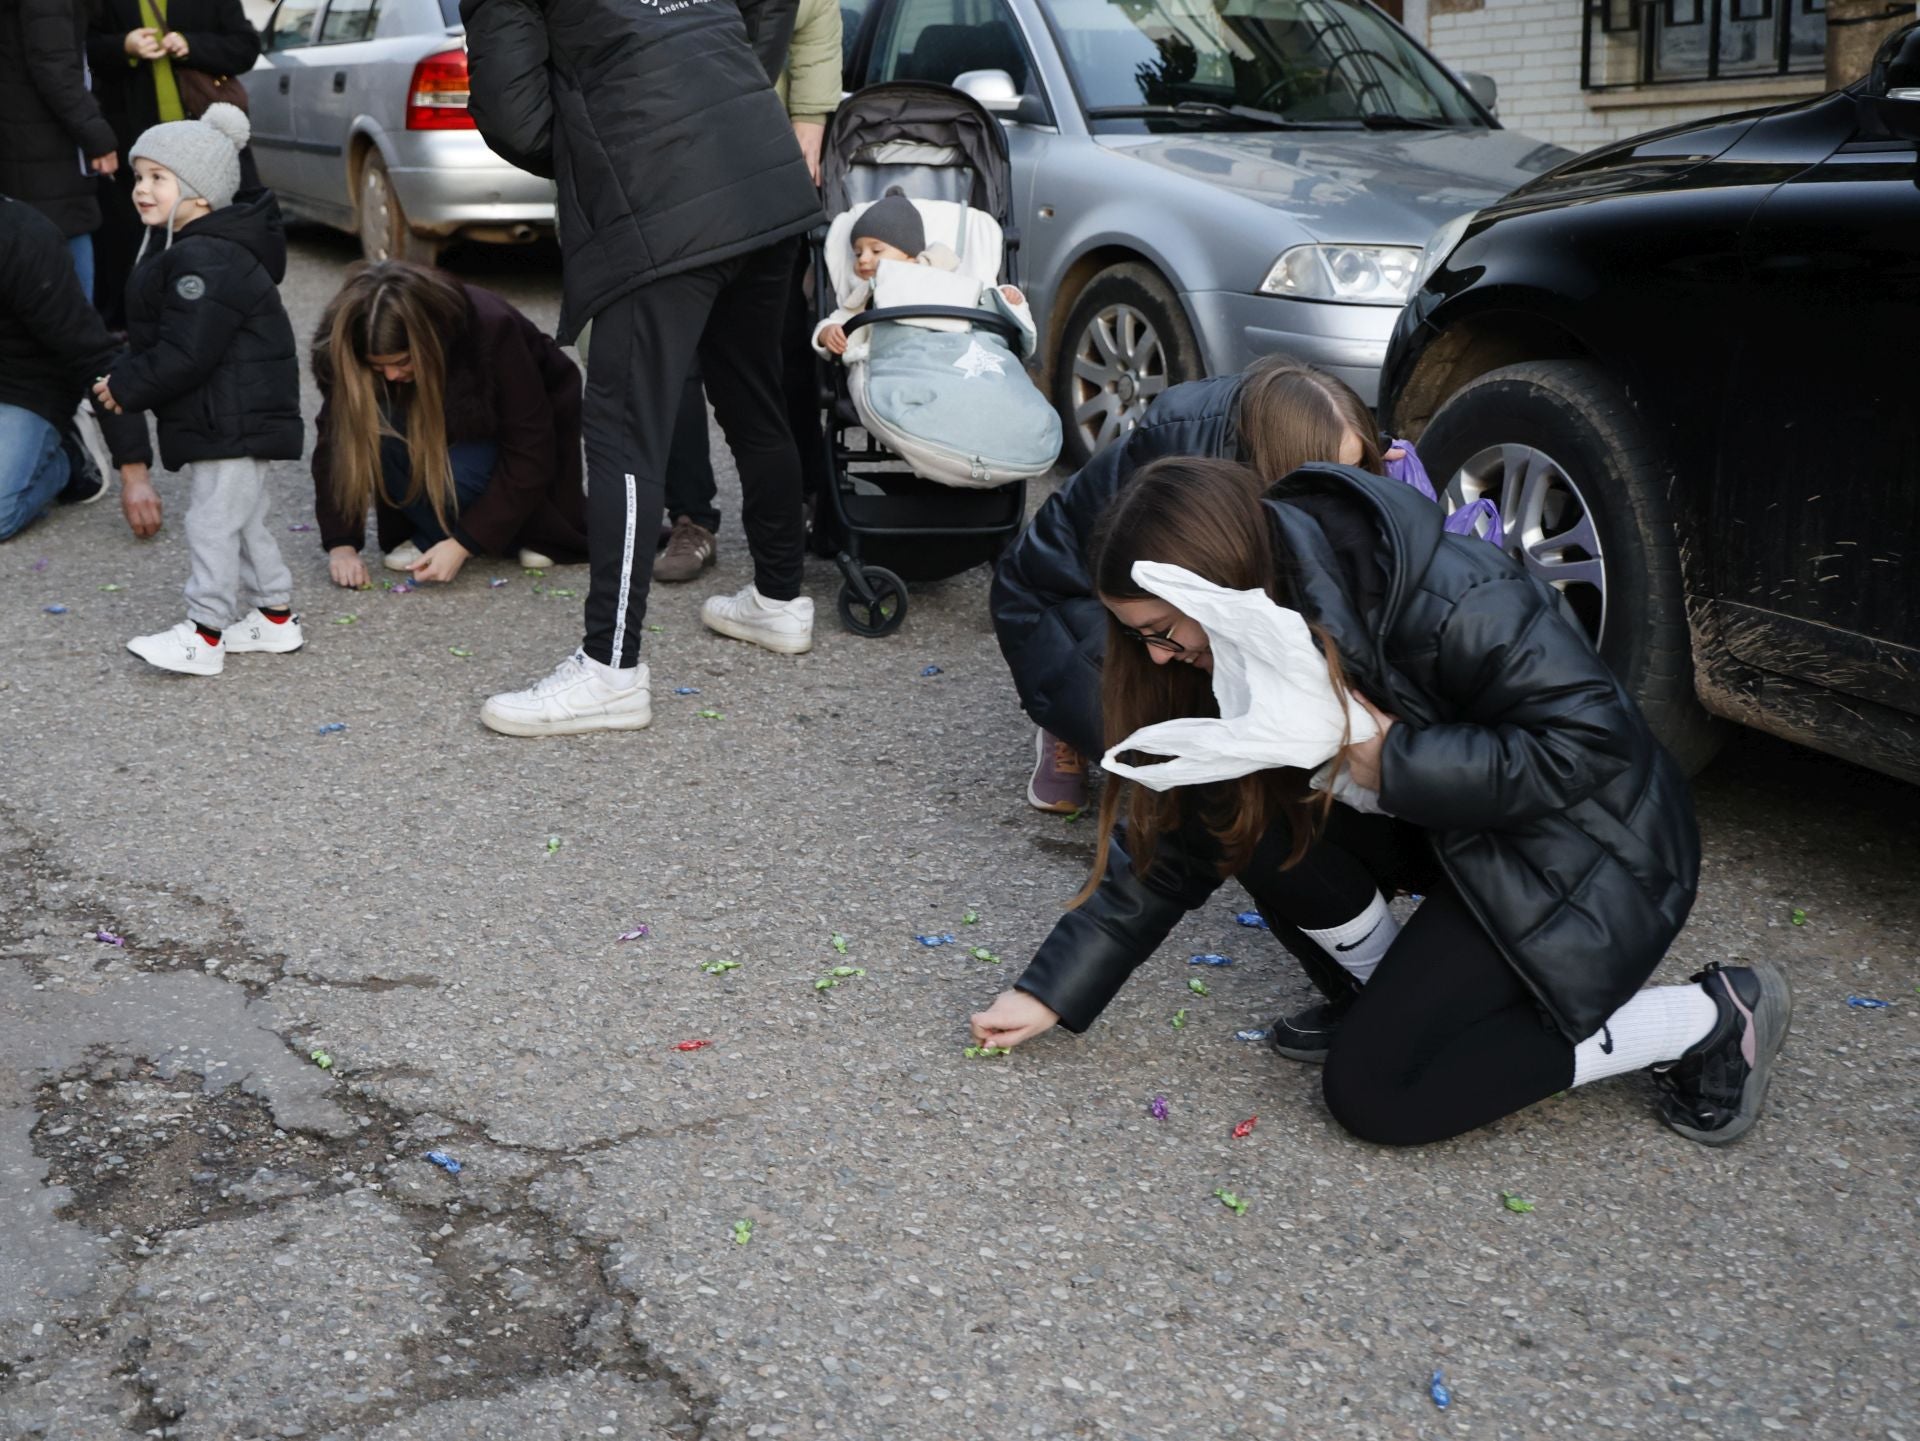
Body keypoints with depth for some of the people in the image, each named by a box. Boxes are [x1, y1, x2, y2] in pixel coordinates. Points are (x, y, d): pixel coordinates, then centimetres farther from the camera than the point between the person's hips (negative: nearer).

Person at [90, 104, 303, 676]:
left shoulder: (207, 262, -22)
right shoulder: (180, 250, 13)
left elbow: (187, 353, -25)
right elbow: (155, 336, 19)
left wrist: (128, 387, -15)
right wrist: (122, 376, 5)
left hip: (235, 420, -11)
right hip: (225, 418, 11)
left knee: (213, 520, -5)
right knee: (241, 521, 17)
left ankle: (202, 635, 1)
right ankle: (274, 616, 26)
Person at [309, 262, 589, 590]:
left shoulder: (491, 331, -35)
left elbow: (529, 454, -30)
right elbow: (336, 439, -18)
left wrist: (464, 543, -33)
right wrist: (341, 544, -28)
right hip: (446, 426, 4)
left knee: (455, 472, -35)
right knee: (380, 427, -30)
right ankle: (432, 534, -11)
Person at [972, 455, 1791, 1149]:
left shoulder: (1442, 599, -32)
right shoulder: (1248, 647, -9)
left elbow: (1590, 741, -28)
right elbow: (1166, 832, -3)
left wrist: (1393, 757, -31)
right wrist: (1055, 991, -5)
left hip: (1585, 858, -7)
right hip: (1449, 833, 7)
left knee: (1374, 1092, -15)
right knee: (1245, 811, -17)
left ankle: (1708, 1021, -4)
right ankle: (1389, 989, 4)